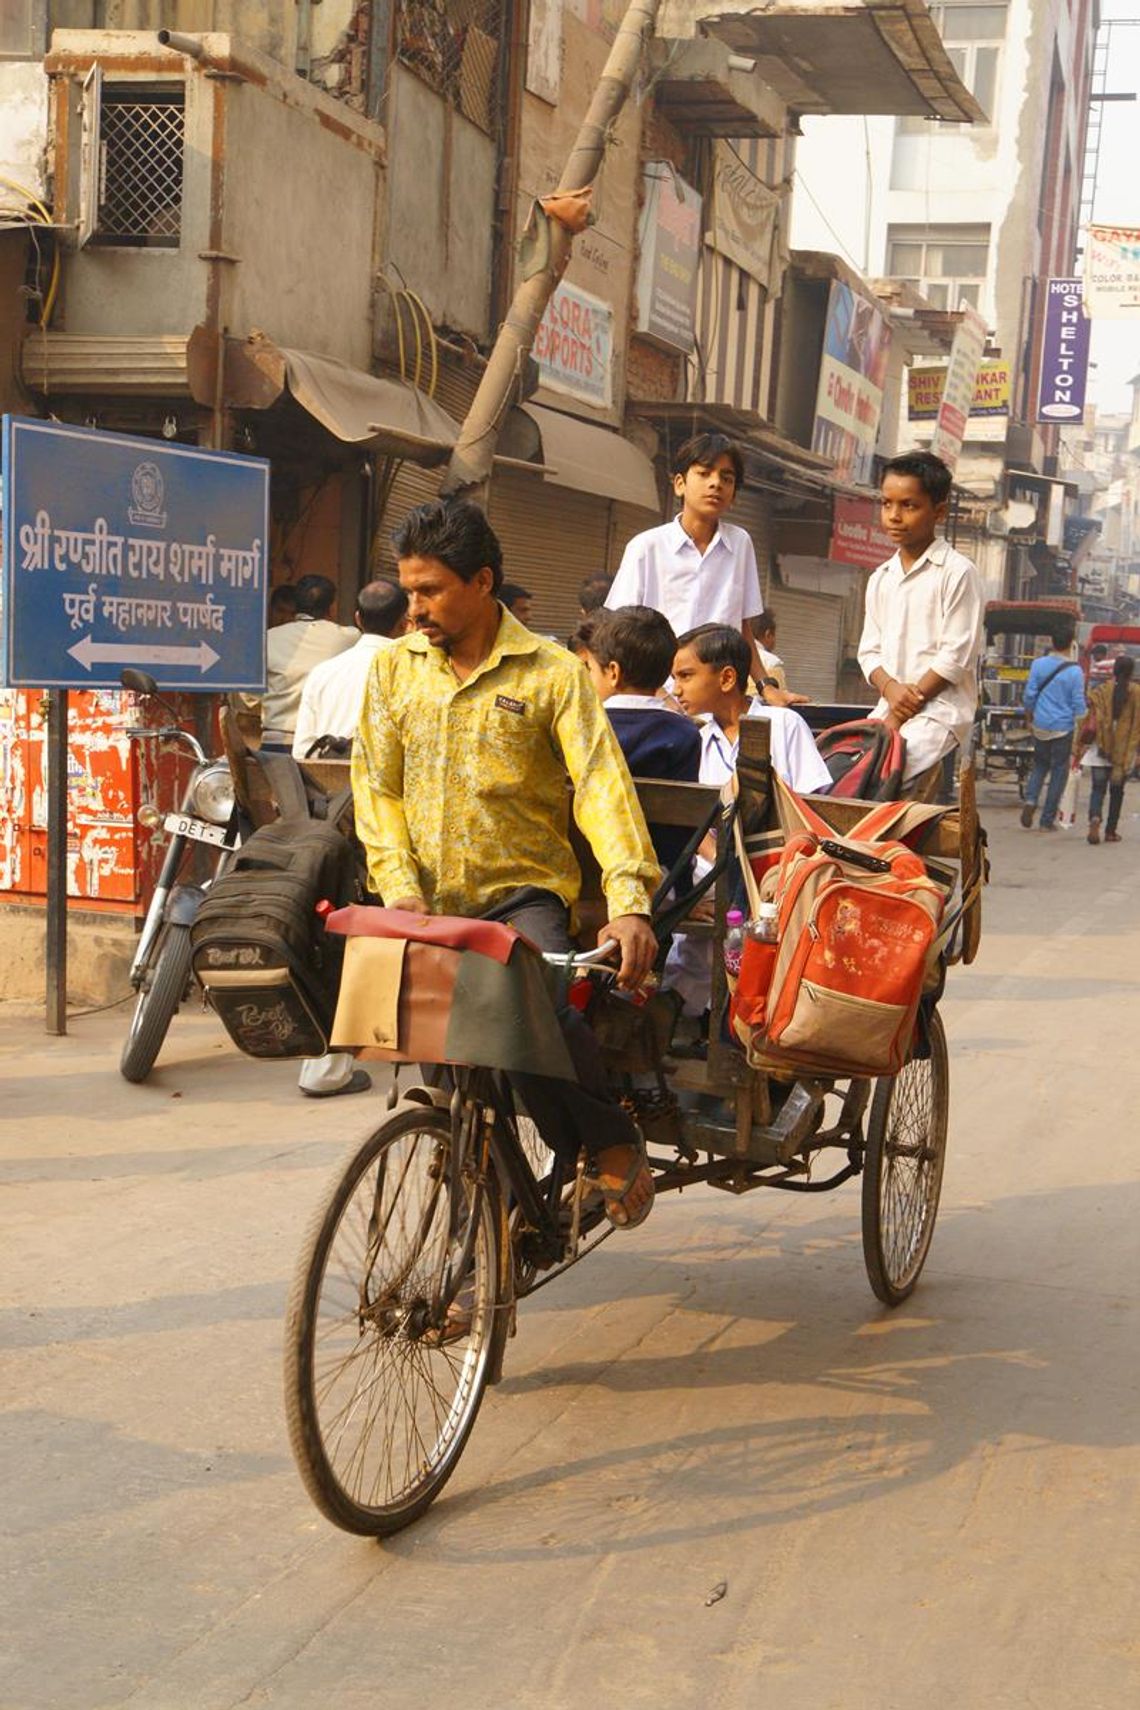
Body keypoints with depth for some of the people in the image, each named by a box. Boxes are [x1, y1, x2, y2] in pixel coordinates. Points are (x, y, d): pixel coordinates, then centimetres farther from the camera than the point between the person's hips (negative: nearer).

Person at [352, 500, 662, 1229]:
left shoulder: (553, 672, 0)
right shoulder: (394, 668, 11)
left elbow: (601, 783, -9)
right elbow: (378, 786, 10)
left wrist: (630, 902, -23)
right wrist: (400, 887, -7)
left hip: (523, 889, -4)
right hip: (428, 902, 4)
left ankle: (615, 1144, -3)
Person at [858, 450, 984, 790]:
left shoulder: (957, 572, -4)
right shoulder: (881, 579, 16)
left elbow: (957, 654, -10)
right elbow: (869, 651, 13)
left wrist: (908, 705, -12)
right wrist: (891, 688, -9)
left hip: (941, 706, -7)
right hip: (890, 705, 7)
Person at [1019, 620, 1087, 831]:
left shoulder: (1038, 664, -4)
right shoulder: (1075, 671, -11)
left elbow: (1029, 696, 2)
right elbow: (1079, 705, -8)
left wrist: (1030, 718, 16)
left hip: (1041, 726, 3)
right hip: (1064, 728, -3)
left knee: (1040, 764, 21)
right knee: (1059, 771, 7)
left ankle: (1030, 800, -3)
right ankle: (1048, 820, 9)